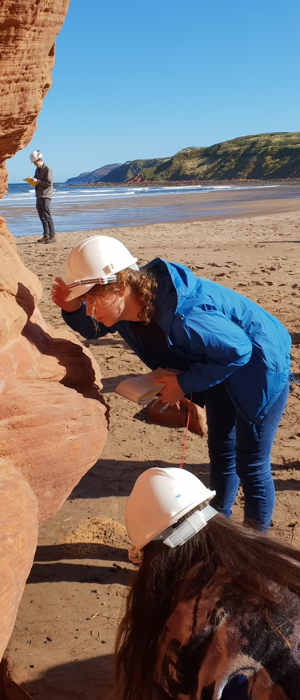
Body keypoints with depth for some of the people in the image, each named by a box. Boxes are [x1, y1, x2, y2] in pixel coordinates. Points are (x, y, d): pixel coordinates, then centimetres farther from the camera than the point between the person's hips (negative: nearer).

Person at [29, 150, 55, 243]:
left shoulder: (47, 169, -10)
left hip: (45, 196, -9)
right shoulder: (37, 169, 16)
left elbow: (49, 183, -16)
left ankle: (52, 236, -9)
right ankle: (46, 235, 16)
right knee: (42, 217, 10)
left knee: (47, 216, -11)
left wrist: (37, 181, -18)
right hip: (39, 196, 9)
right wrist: (32, 180, 3)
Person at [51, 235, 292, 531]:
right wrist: (72, 308, -18)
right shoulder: (130, 302, -16)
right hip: (223, 365, 8)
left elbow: (238, 350, -30)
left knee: (250, 465, 2)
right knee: (220, 451, 23)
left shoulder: (182, 317, -42)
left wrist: (186, 383, -24)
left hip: (257, 367, -8)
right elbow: (94, 328, 4)